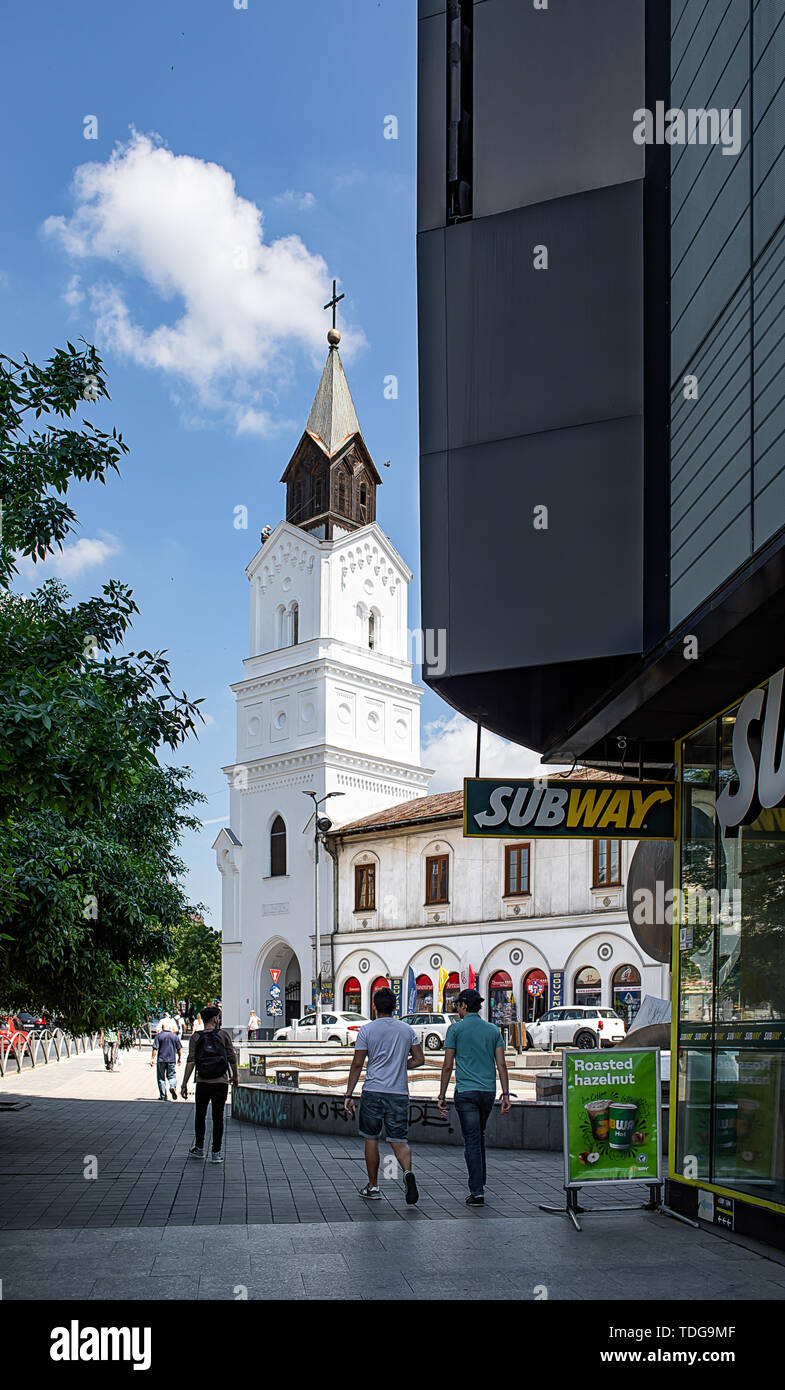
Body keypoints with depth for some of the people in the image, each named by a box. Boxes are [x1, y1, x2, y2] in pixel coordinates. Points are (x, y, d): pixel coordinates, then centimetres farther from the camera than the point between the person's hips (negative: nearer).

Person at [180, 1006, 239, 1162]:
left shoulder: (195, 1037, -1)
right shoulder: (223, 1034, -3)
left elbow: (191, 1061, -7)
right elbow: (232, 1058, -1)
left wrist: (184, 1084, -5)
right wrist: (235, 1076, 14)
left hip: (202, 1083, 1)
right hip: (221, 1083, -1)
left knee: (200, 1115, 19)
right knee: (218, 1117, 6)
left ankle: (199, 1148, 29)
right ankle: (216, 1153, 8)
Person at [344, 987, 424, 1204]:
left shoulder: (367, 1030, -2)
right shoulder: (407, 1029, 7)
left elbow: (357, 1064, -3)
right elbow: (419, 1059, 8)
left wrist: (349, 1094, 1)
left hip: (373, 1092, -2)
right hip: (399, 1093, 2)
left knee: (371, 1139, 12)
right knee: (399, 1140, 5)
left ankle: (373, 1187, 18)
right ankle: (408, 1172, -23)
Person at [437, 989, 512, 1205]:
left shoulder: (456, 1029, -3)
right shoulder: (493, 1030, 8)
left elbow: (447, 1066, -5)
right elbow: (501, 1064, 3)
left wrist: (442, 1096, 0)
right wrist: (506, 1094, 4)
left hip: (466, 1092, -4)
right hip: (488, 1091, 4)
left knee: (472, 1140, -3)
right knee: (480, 1136, 21)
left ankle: (477, 1192, -7)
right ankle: (480, 1182, 26)